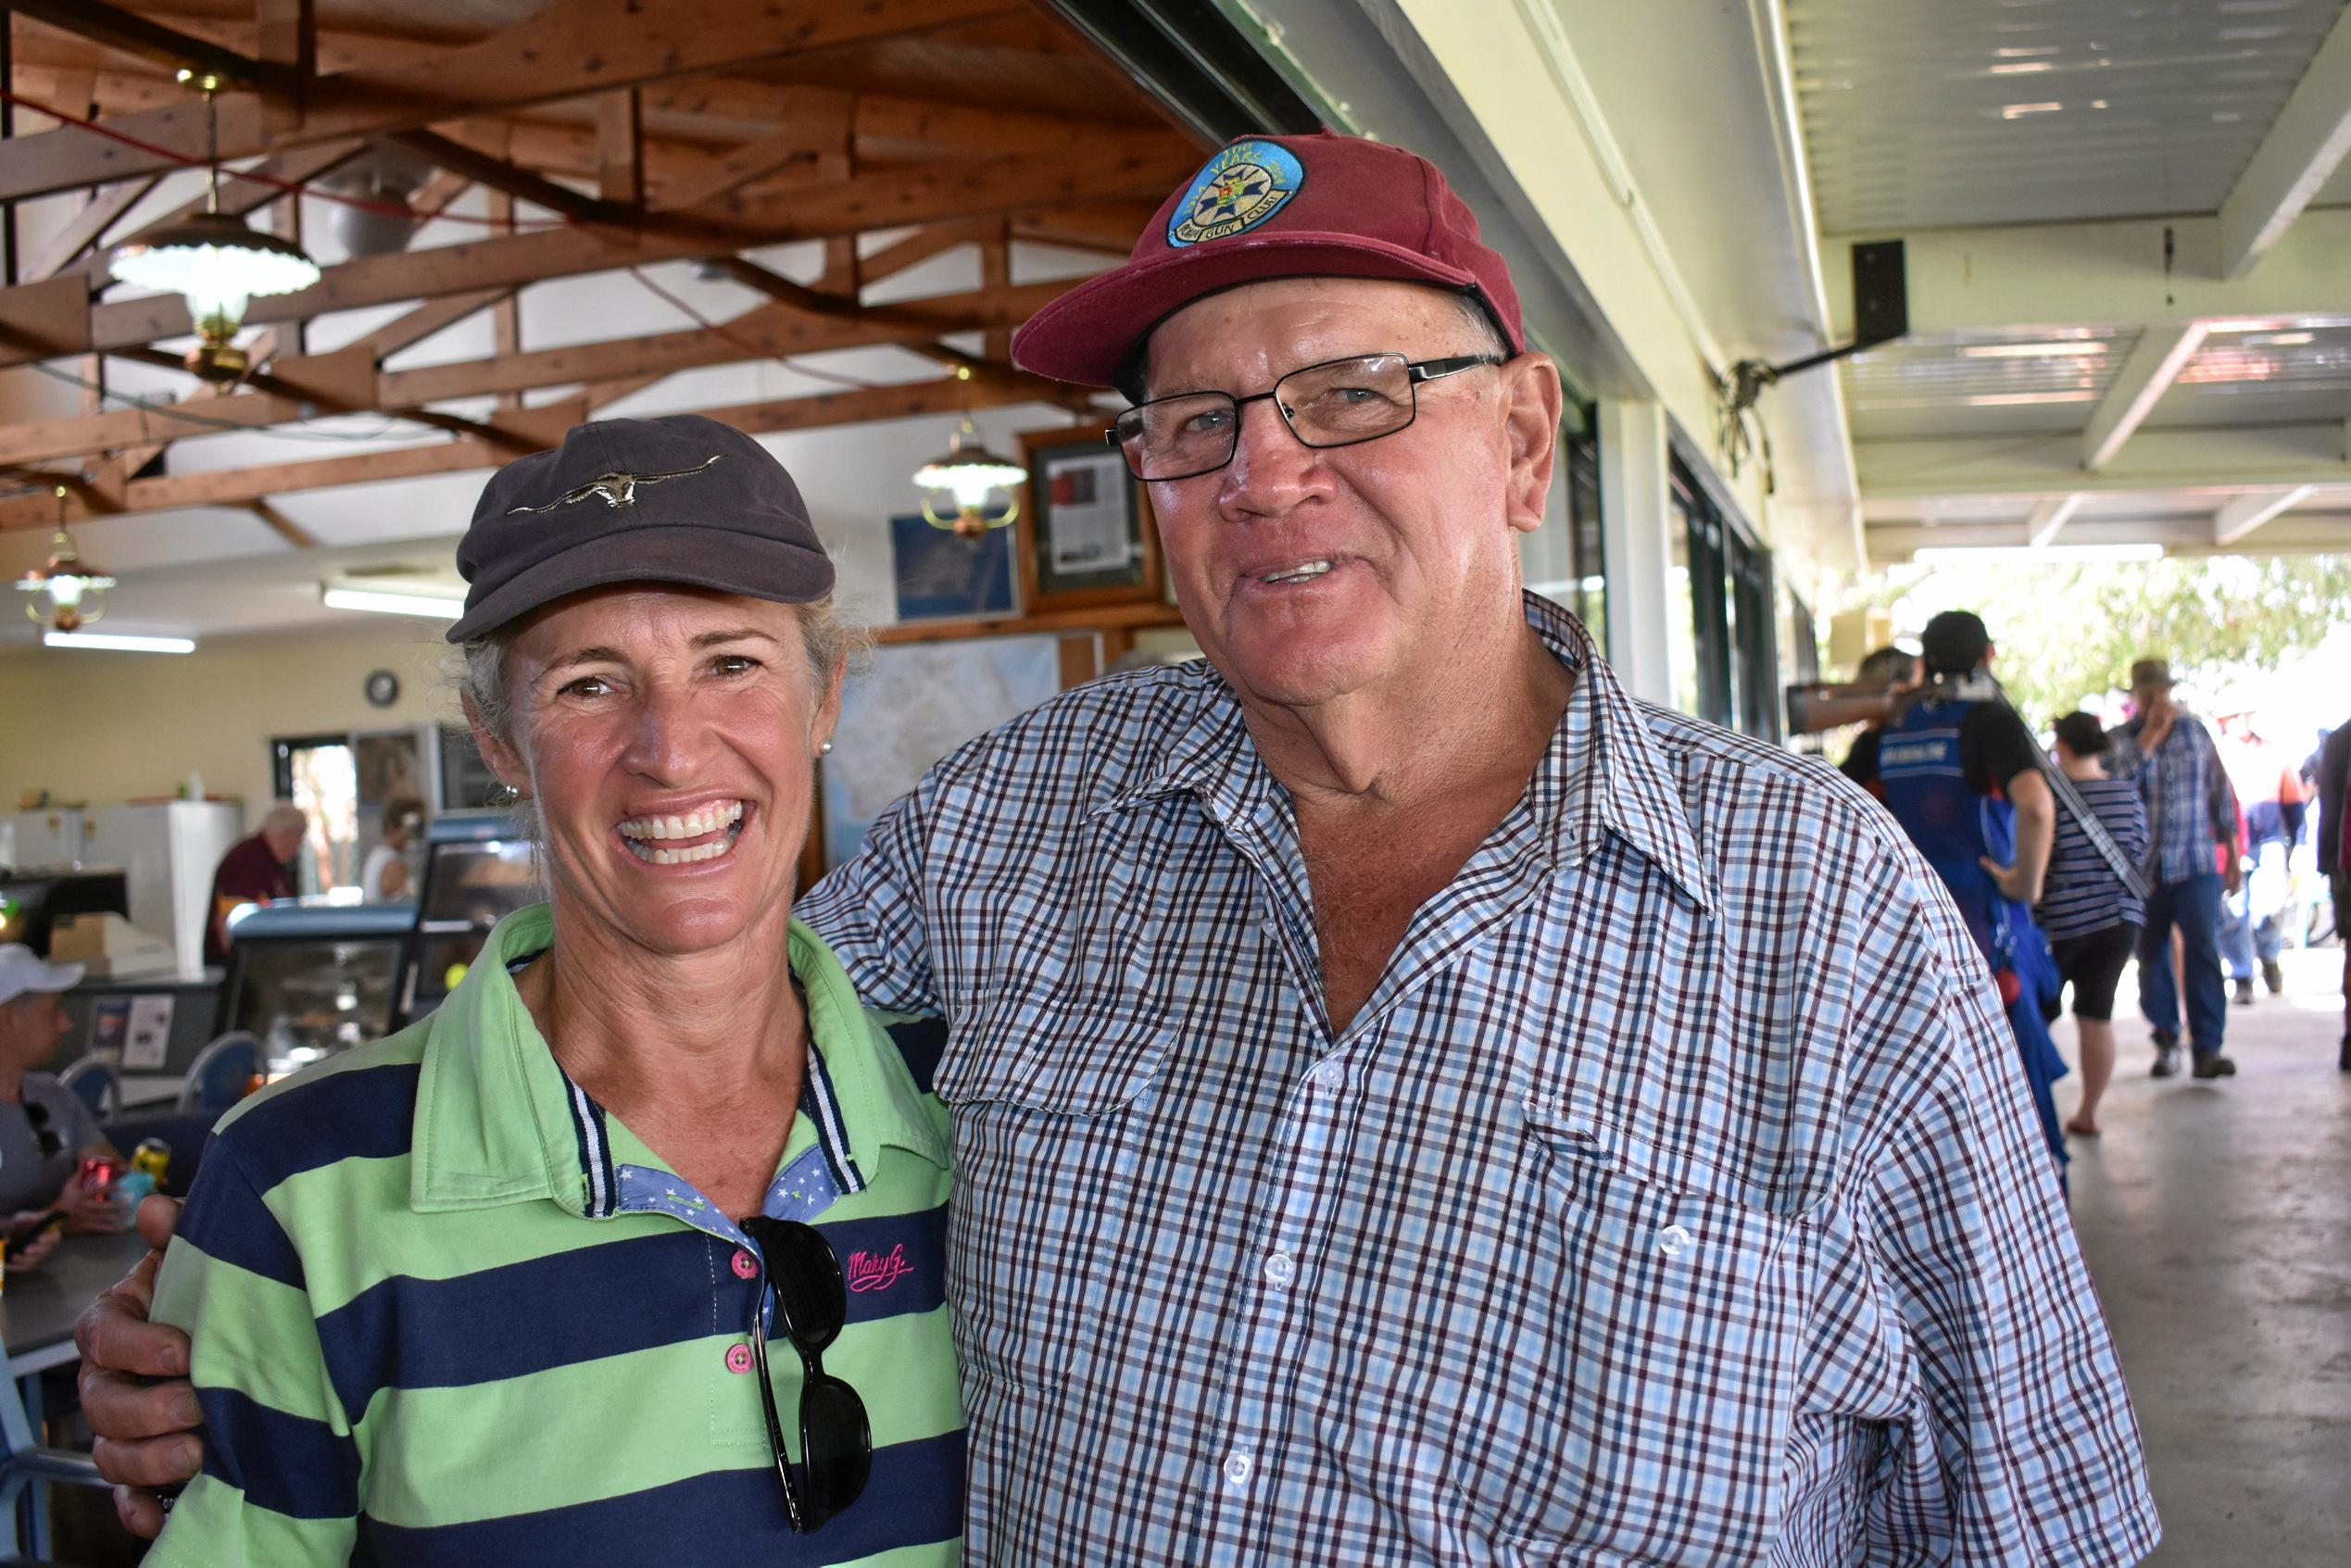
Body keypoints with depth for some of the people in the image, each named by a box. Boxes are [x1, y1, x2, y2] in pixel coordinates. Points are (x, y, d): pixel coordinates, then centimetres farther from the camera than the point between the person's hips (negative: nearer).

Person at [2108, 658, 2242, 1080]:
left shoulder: (2196, 730, 7)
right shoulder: (2117, 740, 0)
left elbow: (2221, 793, 13)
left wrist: (2232, 854, 11)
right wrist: (2151, 735, -17)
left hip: (2197, 866, 0)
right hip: (2142, 870, 0)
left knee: (2203, 951, -10)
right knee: (2152, 958, 6)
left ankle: (2208, 1048, -10)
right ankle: (2166, 1041, 21)